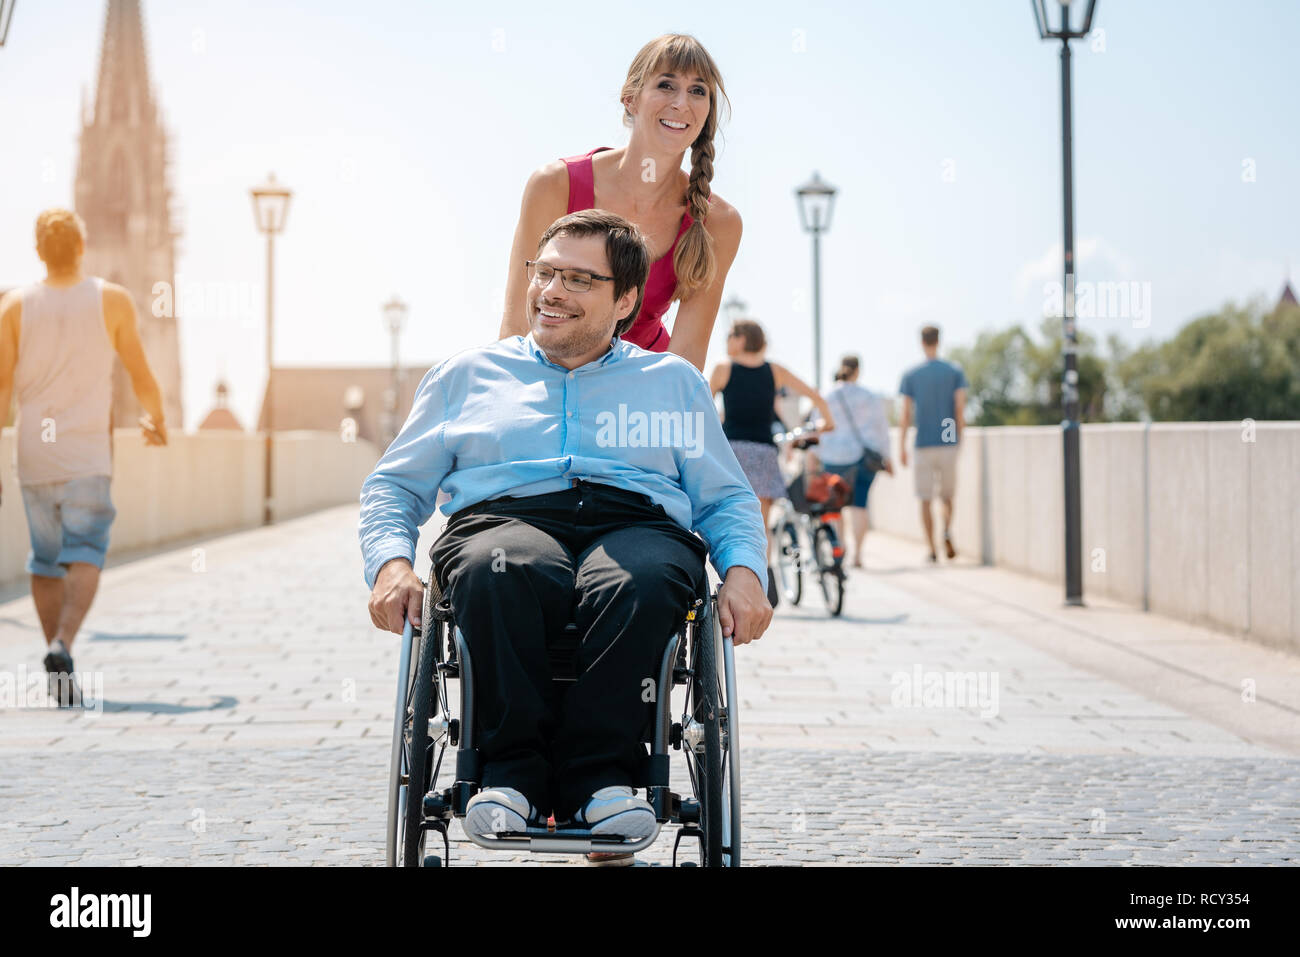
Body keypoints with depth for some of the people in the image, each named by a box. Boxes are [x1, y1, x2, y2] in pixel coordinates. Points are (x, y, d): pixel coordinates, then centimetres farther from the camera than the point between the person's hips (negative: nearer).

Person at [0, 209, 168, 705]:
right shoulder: (113, 300, -2)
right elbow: (141, 376, 3)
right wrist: (157, 421, 22)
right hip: (89, 452, -2)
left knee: (45, 559, 12)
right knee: (84, 555, -5)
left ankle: (57, 664, 15)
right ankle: (62, 644, -28)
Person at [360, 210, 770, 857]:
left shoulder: (673, 381, 27)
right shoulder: (468, 374, 26)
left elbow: (727, 500, 23)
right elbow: (392, 486, 22)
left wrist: (744, 571, 0)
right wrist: (390, 562, 0)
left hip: (637, 522, 0)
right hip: (505, 518, 0)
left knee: (644, 579, -38)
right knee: (497, 571, -39)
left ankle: (597, 774, -29)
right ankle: (514, 770, -28)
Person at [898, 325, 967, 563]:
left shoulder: (910, 375, 2)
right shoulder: (955, 372, 2)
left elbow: (906, 414, -1)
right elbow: (960, 410, -2)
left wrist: (902, 448, 3)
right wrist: (960, 439, 7)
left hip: (924, 445, -1)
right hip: (948, 445, 1)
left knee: (926, 500, 4)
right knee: (947, 496, 13)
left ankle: (932, 550, 1)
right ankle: (947, 530, -14)